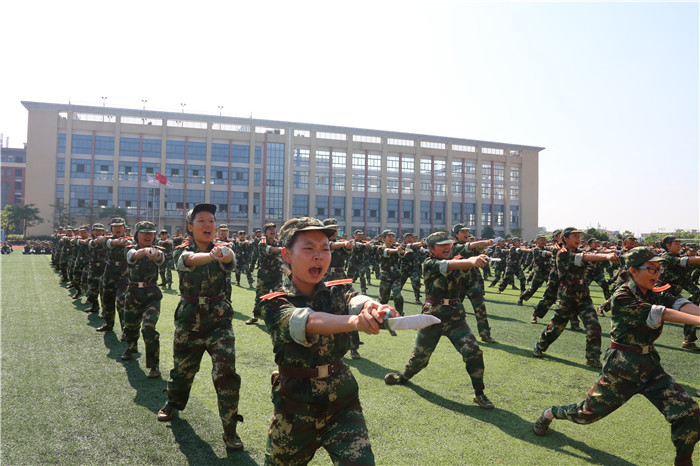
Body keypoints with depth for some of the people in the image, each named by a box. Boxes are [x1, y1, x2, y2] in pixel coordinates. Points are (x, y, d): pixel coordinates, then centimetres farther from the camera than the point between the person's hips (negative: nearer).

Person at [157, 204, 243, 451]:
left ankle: (230, 430, 1)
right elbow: (191, 260, -33)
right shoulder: (184, 252, -6)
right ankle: (173, 403, 50)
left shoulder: (221, 250, -6)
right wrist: (212, 255, -56)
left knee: (227, 374, -14)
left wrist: (222, 254, -58)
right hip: (188, 322, 1)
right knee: (182, 370, 17)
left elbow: (229, 256, -32)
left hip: (219, 322, -1)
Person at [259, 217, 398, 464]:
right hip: (295, 407, -1)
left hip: (342, 402, 1)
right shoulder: (274, 304, -12)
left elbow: (360, 302, -28)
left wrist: (378, 310, -53)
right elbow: (310, 321, -34)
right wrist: (355, 321, -54)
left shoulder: (338, 292, -3)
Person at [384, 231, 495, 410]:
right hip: (432, 316, -2)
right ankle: (404, 377, 43)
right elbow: (447, 266, -29)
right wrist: (471, 261, -46)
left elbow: (465, 264, -11)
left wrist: (477, 259, -32)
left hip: (455, 316, 3)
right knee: (420, 356, 12)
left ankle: (479, 394, 3)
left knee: (473, 352, -14)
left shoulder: (456, 261, 8)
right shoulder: (429, 264, -11)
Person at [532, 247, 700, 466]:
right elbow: (656, 314, -31)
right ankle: (550, 413, 36)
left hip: (650, 366, 6)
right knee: (589, 411, 7)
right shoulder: (622, 298, -18)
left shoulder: (657, 294, 1)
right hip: (621, 366, -6)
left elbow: (681, 305, -19)